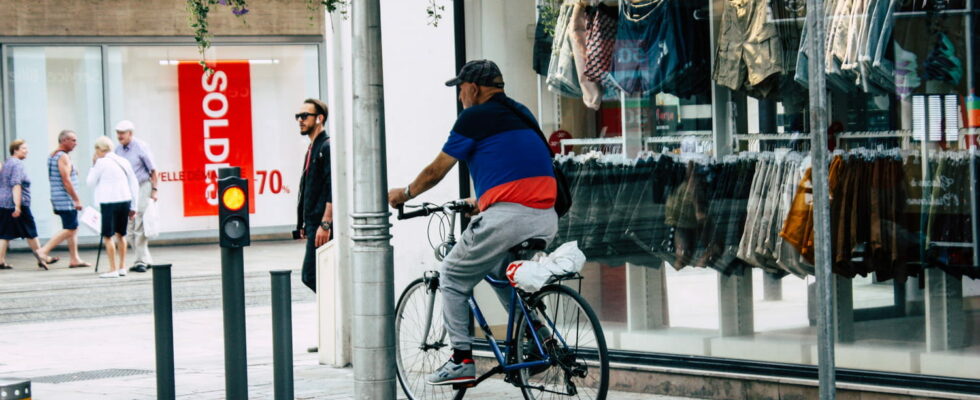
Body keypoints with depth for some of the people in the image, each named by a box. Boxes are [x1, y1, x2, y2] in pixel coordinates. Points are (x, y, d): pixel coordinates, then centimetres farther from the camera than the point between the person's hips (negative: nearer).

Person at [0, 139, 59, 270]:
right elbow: (16, 185, -21)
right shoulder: (18, 164, -11)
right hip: (16, 203, -9)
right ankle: (42, 259, 8)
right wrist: (17, 206, -26)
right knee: (30, 232, 1)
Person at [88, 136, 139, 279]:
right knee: (121, 234, 18)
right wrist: (134, 207, 16)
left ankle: (113, 269, -6)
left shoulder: (102, 162, -6)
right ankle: (122, 267, 20)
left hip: (109, 202, -6)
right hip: (125, 200, 6)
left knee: (108, 236, -1)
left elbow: (91, 182, 1)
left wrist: (93, 165, 11)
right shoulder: (123, 162, 11)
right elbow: (134, 184, 12)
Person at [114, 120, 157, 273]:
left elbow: (152, 170, -4)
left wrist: (154, 189, -9)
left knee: (140, 227, -9)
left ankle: (141, 261, -6)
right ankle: (146, 259, 13)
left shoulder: (140, 147, -6)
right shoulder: (118, 150, 9)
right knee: (130, 228, 4)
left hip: (141, 187, -6)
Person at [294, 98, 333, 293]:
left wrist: (325, 224, -24)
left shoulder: (327, 147, -11)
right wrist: (304, 225, 22)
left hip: (322, 225, -10)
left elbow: (333, 190, -19)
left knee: (311, 275, -13)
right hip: (313, 224, 10)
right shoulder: (312, 149, 19)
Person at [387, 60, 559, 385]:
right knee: (501, 271, 32)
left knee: (453, 278, 11)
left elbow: (436, 171, 8)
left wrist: (404, 194, 26)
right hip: (546, 218, 8)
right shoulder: (521, 114, 22)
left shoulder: (475, 117, 1)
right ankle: (535, 328, 14)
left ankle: (461, 359, 7)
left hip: (507, 217, -8)